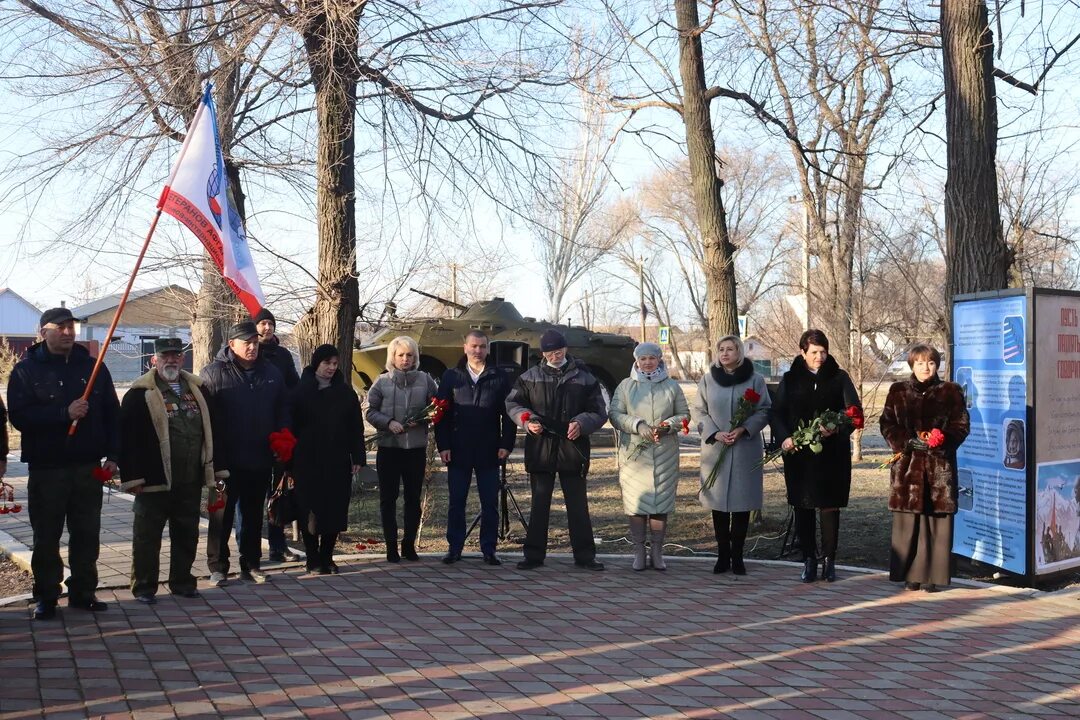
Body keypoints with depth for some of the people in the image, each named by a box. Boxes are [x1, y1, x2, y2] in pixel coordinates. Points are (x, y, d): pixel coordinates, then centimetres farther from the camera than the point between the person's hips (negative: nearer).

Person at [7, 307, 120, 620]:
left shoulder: (93, 367, 8)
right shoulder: (27, 369, -1)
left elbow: (112, 413, 7)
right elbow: (19, 416, -12)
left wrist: (112, 455, -1)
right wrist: (64, 413, -22)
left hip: (88, 467, 3)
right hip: (46, 468, -3)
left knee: (87, 534, 9)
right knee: (46, 537, 6)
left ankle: (83, 592, 20)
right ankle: (46, 597, 16)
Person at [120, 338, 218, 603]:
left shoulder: (197, 390, 11)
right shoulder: (140, 394, -5)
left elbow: (209, 432, 15)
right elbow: (127, 437, -10)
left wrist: (212, 470, 10)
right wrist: (132, 478, -14)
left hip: (191, 481, 5)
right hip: (155, 481, -5)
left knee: (187, 534, 13)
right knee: (148, 534, 4)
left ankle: (182, 581, 26)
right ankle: (143, 587, 15)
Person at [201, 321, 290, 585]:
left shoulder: (271, 373, 8)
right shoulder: (214, 373, -7)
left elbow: (282, 411, 15)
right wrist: (213, 455, -15)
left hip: (260, 459, 5)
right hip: (226, 461, -4)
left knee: (254, 514, 14)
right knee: (222, 514, 3)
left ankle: (251, 564, 24)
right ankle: (218, 567, 13)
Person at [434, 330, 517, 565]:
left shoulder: (500, 378, 5)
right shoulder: (451, 377, 6)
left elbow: (508, 414, 3)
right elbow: (442, 413, 3)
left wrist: (506, 444, -5)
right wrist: (443, 445, -4)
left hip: (489, 451, 0)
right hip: (458, 451, 0)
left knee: (490, 503, 4)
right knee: (456, 502, 6)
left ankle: (489, 549, 12)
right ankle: (454, 548, 14)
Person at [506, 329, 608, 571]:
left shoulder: (584, 377, 4)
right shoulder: (530, 377, 8)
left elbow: (599, 411, 5)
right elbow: (512, 403, 12)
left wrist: (581, 423, -14)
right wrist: (527, 421, -7)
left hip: (573, 447, -1)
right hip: (540, 446, 1)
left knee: (578, 503, 5)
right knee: (539, 503, 6)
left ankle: (584, 555, 13)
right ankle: (534, 554, 14)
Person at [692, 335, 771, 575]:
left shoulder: (755, 379, 1)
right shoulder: (708, 379, 6)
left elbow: (764, 411, 0)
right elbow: (699, 411, 6)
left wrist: (743, 429, -14)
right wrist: (715, 433, -10)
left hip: (746, 449, -1)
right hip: (715, 449, 1)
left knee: (742, 502, 1)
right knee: (718, 502, 4)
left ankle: (737, 556, 10)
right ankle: (722, 555, 13)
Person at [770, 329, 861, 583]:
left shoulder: (839, 378, 5)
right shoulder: (790, 379, 7)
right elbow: (776, 413, 6)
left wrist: (837, 429, -19)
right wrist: (784, 437, -12)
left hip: (832, 454, -1)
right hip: (799, 454, 1)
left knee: (830, 506, 1)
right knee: (803, 507, 3)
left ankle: (829, 559, 11)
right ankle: (809, 559, 11)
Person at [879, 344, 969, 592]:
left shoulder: (950, 392, 7)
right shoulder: (898, 392, 9)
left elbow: (961, 425, 4)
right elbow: (887, 424, 6)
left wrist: (941, 440, -13)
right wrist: (908, 442, -10)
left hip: (940, 465, -1)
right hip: (907, 464, 1)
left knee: (937, 520, -1)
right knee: (908, 522, 0)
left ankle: (933, 575, 7)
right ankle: (910, 574, 9)